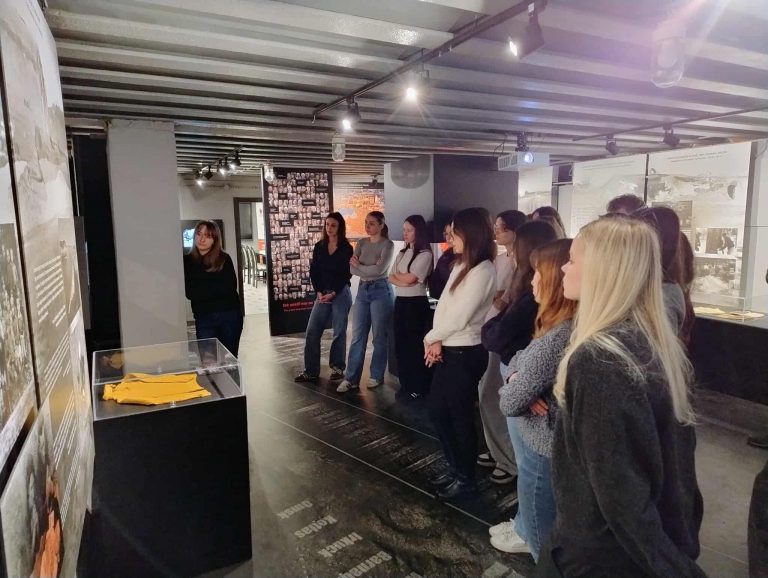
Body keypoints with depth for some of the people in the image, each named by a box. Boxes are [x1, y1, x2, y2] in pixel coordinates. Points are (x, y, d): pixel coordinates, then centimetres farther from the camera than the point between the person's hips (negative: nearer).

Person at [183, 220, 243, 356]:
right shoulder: (187, 261, 2)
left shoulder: (224, 259, 0)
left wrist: (202, 289, -10)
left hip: (229, 314, 0)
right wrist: (216, 287, -11)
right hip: (203, 318, 1)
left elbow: (229, 288, -11)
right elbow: (190, 293, -6)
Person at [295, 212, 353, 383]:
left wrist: (333, 293, -13)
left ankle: (337, 367, 17)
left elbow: (346, 274, -7)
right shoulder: (319, 246, 8)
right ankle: (311, 371, 6)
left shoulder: (346, 248, -3)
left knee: (339, 332, 3)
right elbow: (313, 271, 5)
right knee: (312, 332, -1)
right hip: (322, 293, 4)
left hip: (341, 293, -4)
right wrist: (319, 292, -7)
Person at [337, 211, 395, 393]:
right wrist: (370, 269, -14)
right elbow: (352, 269, -1)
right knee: (357, 336, 4)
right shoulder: (361, 243, 10)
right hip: (362, 290, 5)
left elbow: (380, 269, -17)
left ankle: (377, 376, 17)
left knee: (379, 337, 4)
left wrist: (359, 266, -5)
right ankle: (351, 378, 8)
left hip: (380, 291, -5)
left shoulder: (387, 244, -5)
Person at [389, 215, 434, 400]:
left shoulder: (425, 254, -10)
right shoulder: (402, 253, 14)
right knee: (400, 345, 10)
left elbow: (409, 278, -17)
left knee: (415, 346, 0)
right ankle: (405, 385, 22)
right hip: (400, 301, 8)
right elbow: (391, 277, 5)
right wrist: (402, 281, -12)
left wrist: (397, 275, 0)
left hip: (416, 303, -8)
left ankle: (418, 387, 12)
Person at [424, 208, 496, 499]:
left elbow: (459, 317, -20)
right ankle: (455, 467, 36)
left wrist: (431, 338, -6)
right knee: (437, 409, 17)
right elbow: (445, 308, 9)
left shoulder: (482, 271, -18)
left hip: (465, 353, -9)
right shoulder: (461, 266, 11)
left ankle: (466, 478, 26)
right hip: (448, 349, 9)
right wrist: (438, 341, -4)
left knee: (460, 416, 6)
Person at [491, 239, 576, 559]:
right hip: (543, 439, 9)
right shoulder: (574, 326, 0)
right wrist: (519, 381, -13)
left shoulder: (557, 337, -32)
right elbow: (520, 359, 8)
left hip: (544, 448, -9)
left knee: (543, 538, 18)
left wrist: (513, 388, -5)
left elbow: (509, 403, -27)